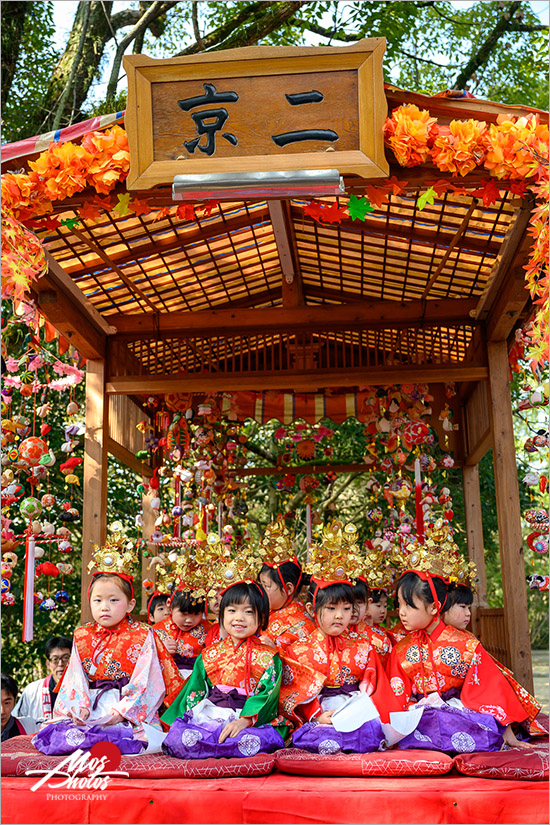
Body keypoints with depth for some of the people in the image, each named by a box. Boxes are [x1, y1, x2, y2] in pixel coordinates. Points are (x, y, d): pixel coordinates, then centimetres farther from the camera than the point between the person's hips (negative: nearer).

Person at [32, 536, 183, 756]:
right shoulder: (82, 636, 14)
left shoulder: (143, 636, 0)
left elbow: (144, 682, -6)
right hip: (91, 710, 3)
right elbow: (76, 679, 9)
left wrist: (122, 710, -17)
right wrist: (79, 707, -9)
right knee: (59, 730, -22)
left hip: (131, 714, -3)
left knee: (122, 736, -31)